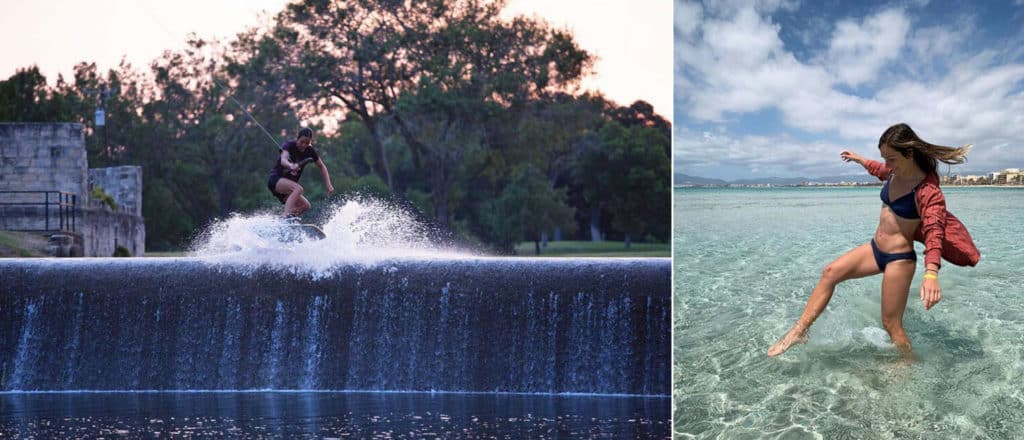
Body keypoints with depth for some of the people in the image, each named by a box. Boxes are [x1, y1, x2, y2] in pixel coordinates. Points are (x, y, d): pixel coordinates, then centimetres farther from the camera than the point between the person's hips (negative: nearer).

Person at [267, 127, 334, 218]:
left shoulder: (310, 151, 1)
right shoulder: (289, 146, -15)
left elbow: (322, 167, 12)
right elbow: (283, 160, -34)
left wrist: (328, 185, -1)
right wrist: (291, 166, -58)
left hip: (288, 187, 7)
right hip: (275, 180, -7)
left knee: (305, 205, -5)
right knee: (298, 189, -31)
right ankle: (286, 216, -46)